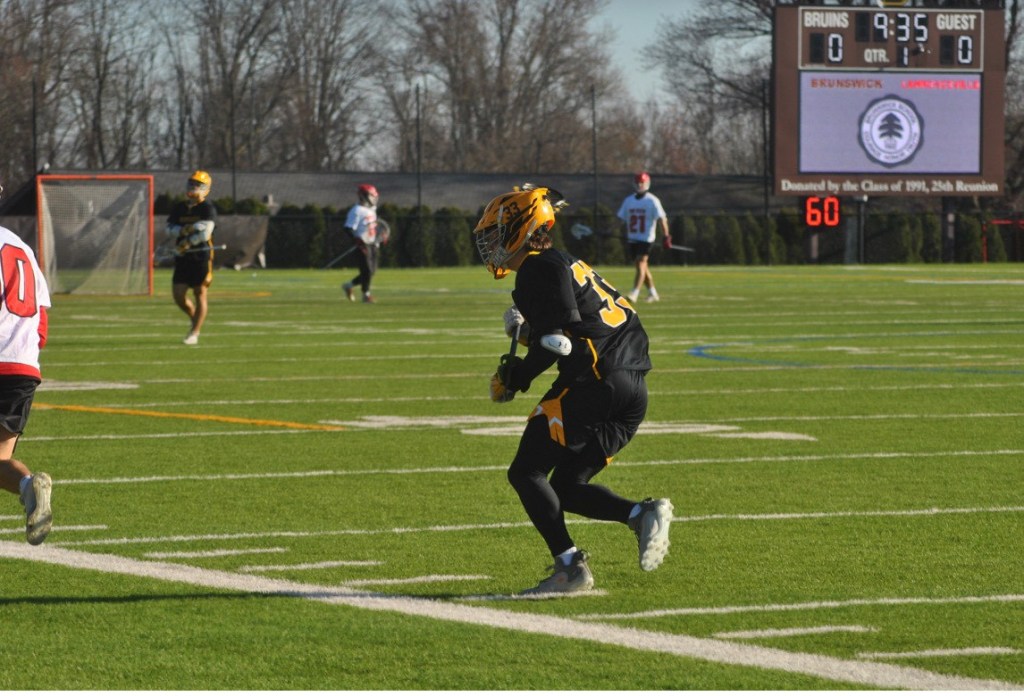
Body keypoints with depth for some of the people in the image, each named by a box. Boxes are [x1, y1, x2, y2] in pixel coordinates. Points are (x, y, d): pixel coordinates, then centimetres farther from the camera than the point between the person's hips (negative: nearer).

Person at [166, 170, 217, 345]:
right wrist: (184, 230, -16)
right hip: (182, 257, 5)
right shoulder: (179, 208, 11)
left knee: (200, 294, -1)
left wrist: (187, 242, -15)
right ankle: (195, 320, 26)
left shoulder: (207, 209, -6)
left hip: (201, 256, -5)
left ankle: (194, 333, 2)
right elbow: (169, 229, 1)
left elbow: (204, 233, -17)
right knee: (178, 294, 1)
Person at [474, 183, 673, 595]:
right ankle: (643, 515, -5)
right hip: (633, 391, 9)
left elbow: (558, 342, -15)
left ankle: (570, 567, -10)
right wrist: (529, 329, 17)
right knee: (566, 488, 15)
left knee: (526, 472, -1)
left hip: (595, 384, -9)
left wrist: (513, 379, -2)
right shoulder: (568, 265, 25)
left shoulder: (538, 271, -5)